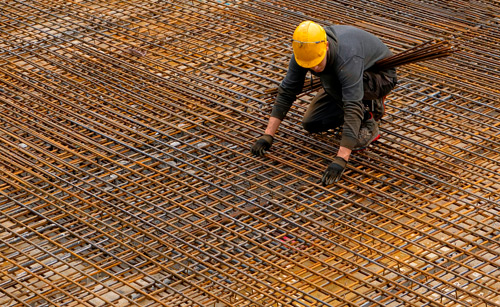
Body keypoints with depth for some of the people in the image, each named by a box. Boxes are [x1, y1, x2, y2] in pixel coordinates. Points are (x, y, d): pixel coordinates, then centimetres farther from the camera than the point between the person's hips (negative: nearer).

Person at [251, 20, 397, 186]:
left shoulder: (347, 59, -43)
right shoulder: (304, 51, -23)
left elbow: (353, 110, -48)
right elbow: (286, 92, -16)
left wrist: (340, 160, -53)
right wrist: (267, 136, -23)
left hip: (381, 75, -7)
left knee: (329, 79, -35)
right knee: (311, 124, -2)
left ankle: (367, 124, -14)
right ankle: (369, 105, 14)